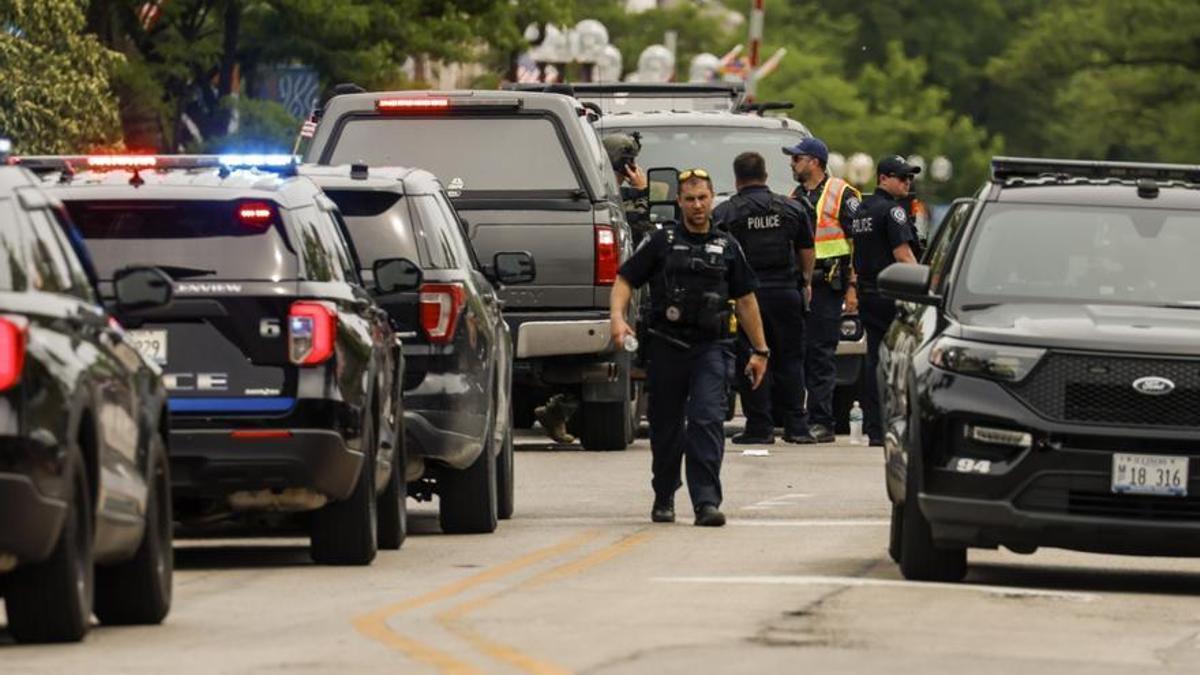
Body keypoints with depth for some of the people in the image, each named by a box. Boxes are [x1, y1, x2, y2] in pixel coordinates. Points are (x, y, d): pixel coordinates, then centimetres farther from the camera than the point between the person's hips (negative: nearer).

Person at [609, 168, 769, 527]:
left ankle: (707, 501, -20)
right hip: (667, 346, 0)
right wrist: (617, 317, -16)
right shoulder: (661, 242, 7)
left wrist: (760, 350, 17)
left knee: (708, 422, -15)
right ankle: (664, 500, 26)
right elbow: (625, 280, 3)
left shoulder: (727, 247, 13)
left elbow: (745, 299, 18)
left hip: (710, 348, 0)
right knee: (666, 427, 9)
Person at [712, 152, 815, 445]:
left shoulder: (724, 213, -5)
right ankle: (796, 426, 6)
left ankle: (759, 426, 0)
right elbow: (806, 251, 12)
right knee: (790, 360, 9)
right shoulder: (791, 209, 6)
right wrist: (805, 283, 25)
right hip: (786, 292, 3)